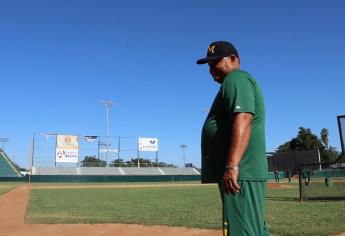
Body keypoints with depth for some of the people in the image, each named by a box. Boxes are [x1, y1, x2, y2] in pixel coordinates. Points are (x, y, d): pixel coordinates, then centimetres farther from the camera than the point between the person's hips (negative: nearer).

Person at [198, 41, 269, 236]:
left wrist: (232, 166, -30)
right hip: (246, 173, 11)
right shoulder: (236, 82, 25)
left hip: (240, 173, -11)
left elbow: (243, 120, -22)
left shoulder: (237, 79, -6)